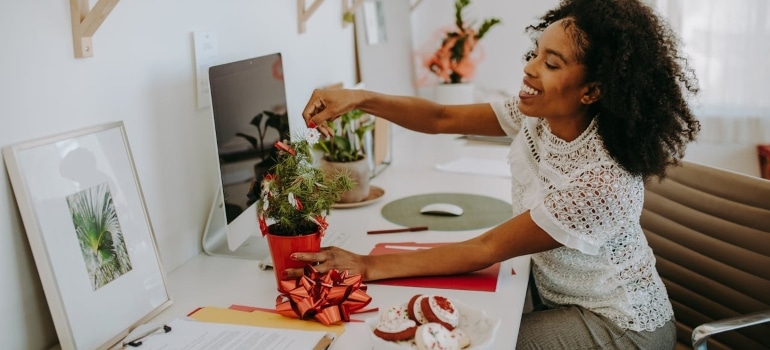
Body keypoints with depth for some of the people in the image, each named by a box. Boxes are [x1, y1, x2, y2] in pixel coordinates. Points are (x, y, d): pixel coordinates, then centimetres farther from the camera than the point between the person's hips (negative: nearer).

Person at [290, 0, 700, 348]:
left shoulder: (603, 180, -33)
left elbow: (485, 250, -28)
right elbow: (444, 119, -8)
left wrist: (371, 265, -26)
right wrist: (360, 98, -24)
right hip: (562, 297, 6)